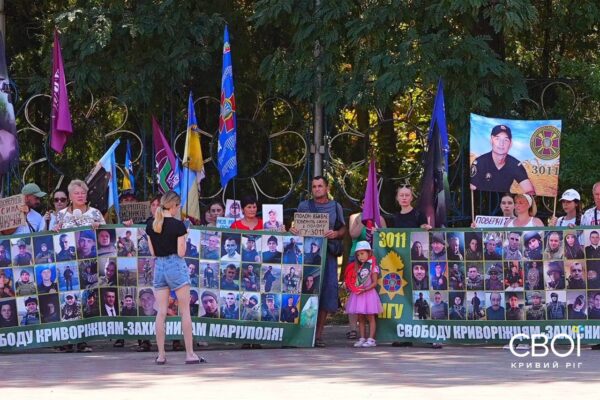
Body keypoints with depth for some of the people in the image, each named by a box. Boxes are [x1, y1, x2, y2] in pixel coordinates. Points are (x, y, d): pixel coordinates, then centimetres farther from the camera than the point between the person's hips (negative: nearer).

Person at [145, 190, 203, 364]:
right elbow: (181, 252, -11)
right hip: (176, 266, -5)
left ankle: (161, 355, 6)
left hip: (158, 266, 5)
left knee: (161, 312, 7)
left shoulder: (151, 224, 4)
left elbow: (152, 252, 8)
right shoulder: (178, 225, -12)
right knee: (185, 311, 2)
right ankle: (190, 354, 2)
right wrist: (184, 237, 3)